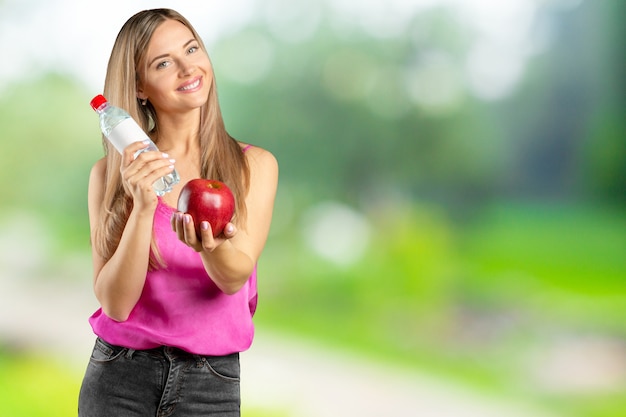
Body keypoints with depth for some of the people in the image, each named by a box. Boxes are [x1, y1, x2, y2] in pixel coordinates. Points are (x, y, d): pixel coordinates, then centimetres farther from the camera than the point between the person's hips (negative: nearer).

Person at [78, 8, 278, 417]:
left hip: (212, 382, 1)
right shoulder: (111, 172, -4)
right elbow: (115, 303, -10)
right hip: (121, 375, -1)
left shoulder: (255, 165, -2)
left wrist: (214, 246, -33)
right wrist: (143, 207, -22)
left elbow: (234, 278, -12)